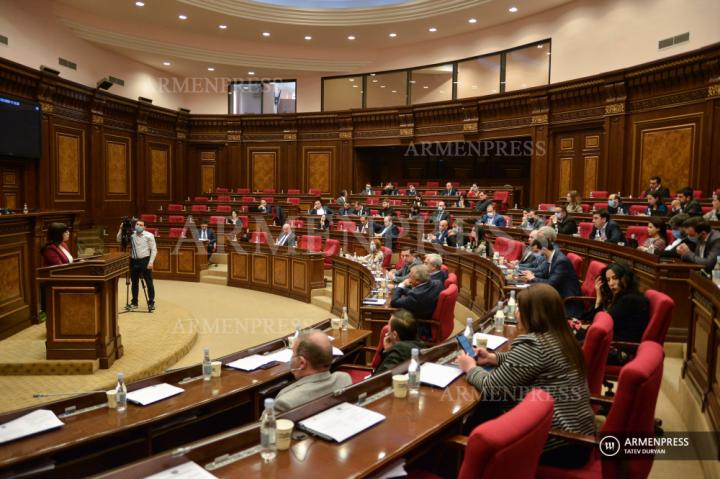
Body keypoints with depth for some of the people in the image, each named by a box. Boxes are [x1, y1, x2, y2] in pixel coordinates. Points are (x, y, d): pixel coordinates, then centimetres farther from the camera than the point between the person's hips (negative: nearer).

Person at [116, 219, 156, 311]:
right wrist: (121, 229, -8)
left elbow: (154, 250, -5)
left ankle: (151, 303, 11)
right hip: (134, 261, 4)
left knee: (149, 283, 1)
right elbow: (118, 240, 4)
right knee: (134, 283, 11)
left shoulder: (149, 235, -3)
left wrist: (151, 262, -13)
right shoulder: (131, 235, 5)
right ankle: (134, 303, 22)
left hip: (145, 260, -3)